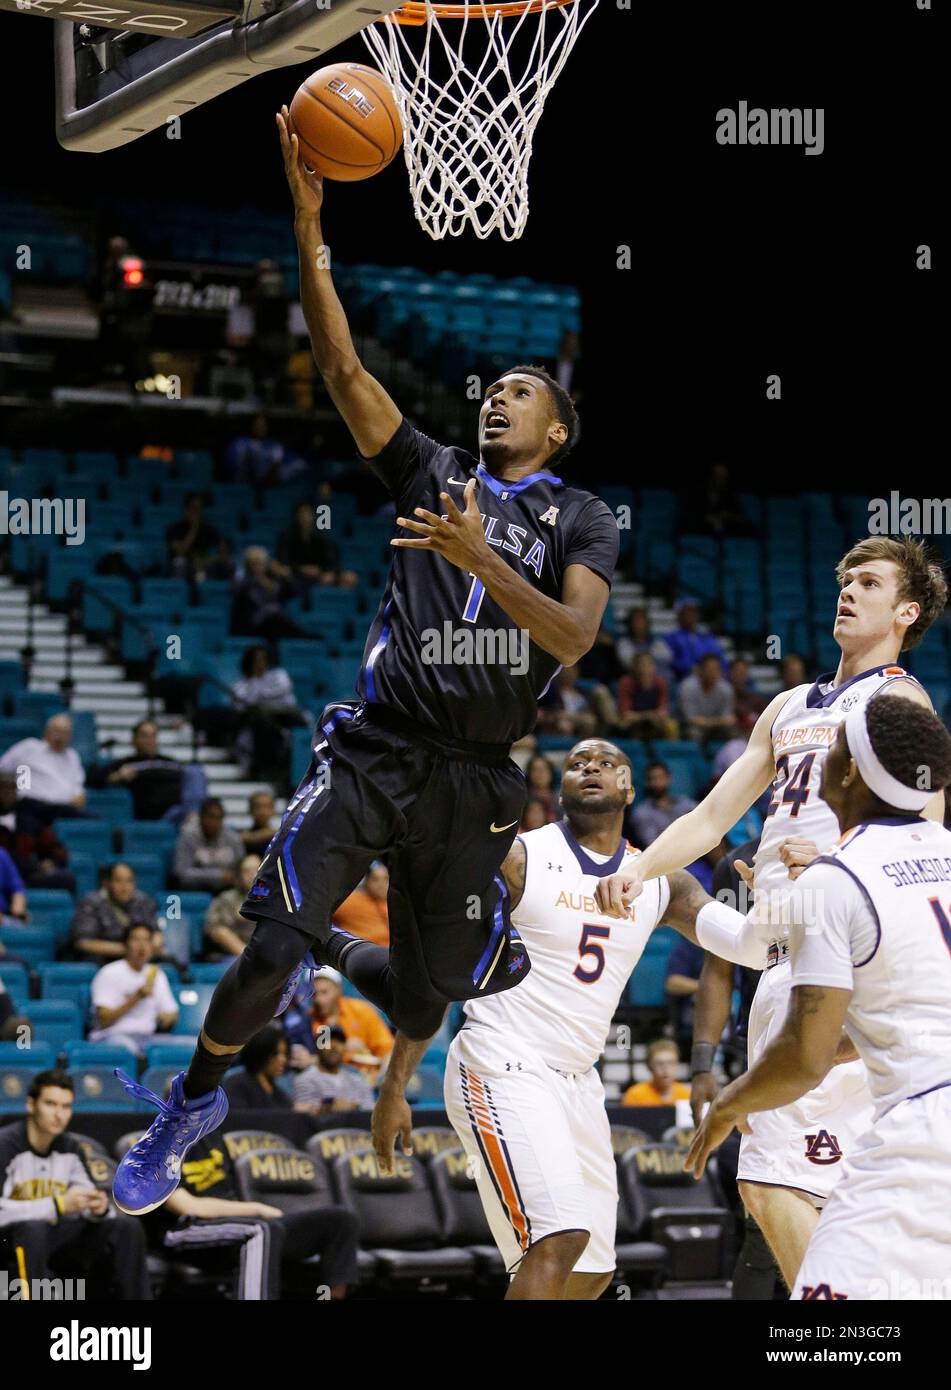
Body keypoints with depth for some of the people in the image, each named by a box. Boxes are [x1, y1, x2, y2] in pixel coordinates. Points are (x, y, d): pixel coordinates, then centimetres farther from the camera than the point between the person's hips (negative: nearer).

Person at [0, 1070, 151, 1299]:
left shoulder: (70, 1148, 3)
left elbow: (88, 1202, 7)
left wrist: (99, 1208, -18)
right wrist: (58, 1205, -32)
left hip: (53, 1241, 7)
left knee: (127, 1228, -7)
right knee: (32, 1227, -38)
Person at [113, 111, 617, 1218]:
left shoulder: (581, 519, 8)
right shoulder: (431, 471, 13)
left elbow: (572, 636, -10)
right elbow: (343, 370, 2)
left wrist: (480, 558, -24)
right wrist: (310, 234, -8)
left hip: (474, 781, 0)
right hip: (375, 747, 0)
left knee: (426, 985, 9)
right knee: (272, 946, -16)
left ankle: (389, 1093, 47)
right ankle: (194, 1101, 8)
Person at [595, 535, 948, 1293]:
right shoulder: (790, 708, 23)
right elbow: (710, 818, 23)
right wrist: (638, 870, 6)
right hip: (783, 960, 9)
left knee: (777, 1181, -17)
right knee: (766, 1187, 11)